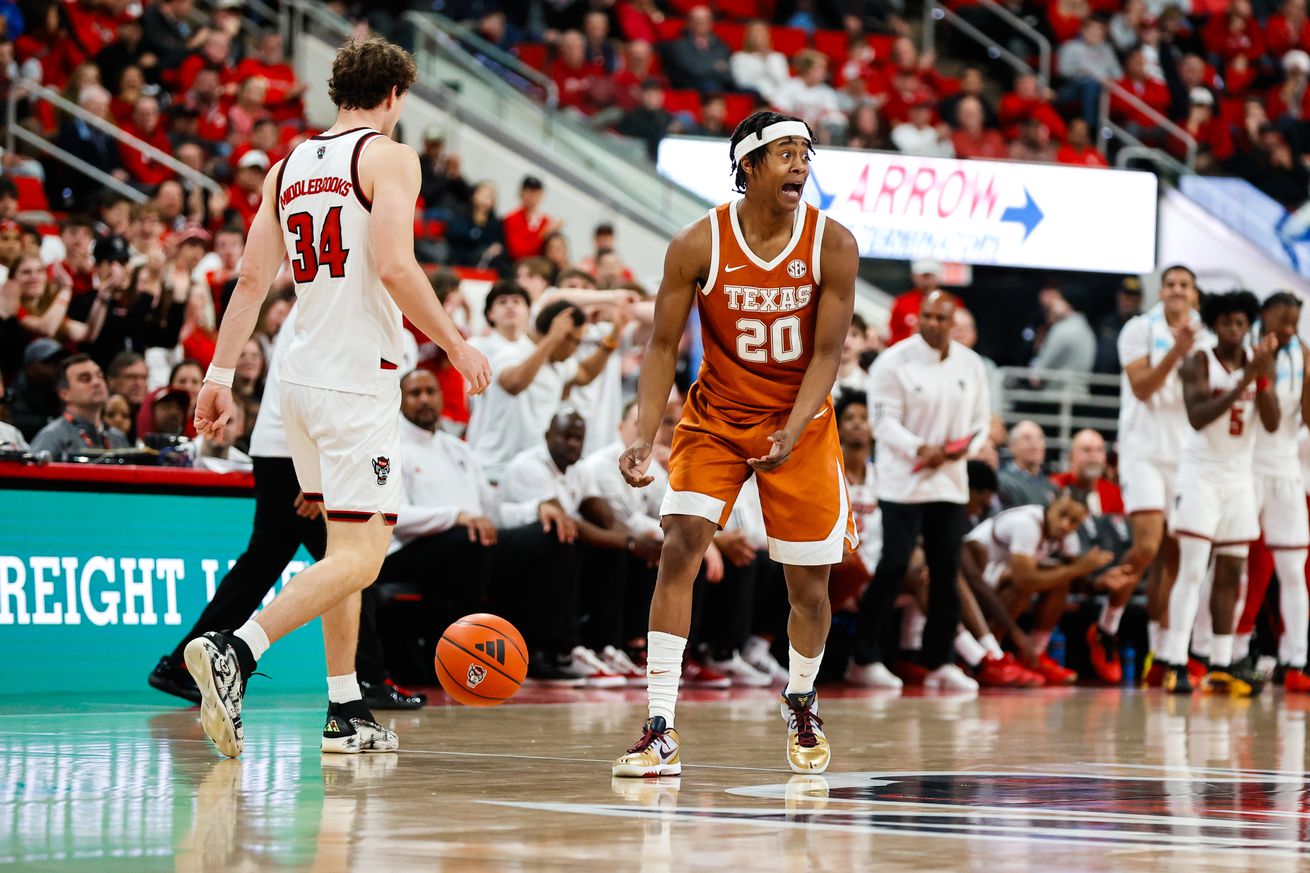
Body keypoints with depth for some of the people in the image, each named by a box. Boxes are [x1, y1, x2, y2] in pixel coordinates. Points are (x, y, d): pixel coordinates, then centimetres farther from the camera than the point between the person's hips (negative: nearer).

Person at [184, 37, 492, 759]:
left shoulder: (289, 166, 14)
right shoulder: (388, 156, -5)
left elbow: (252, 278, 10)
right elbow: (395, 267, -17)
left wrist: (220, 375, 11)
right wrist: (457, 346, -8)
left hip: (302, 373, 8)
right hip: (357, 376, -8)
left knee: (347, 546, 18)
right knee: (358, 557, -11)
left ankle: (346, 714, 17)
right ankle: (233, 652, -30)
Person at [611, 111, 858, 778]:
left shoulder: (832, 245, -14)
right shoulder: (697, 245, -15)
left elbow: (825, 355, -13)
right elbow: (663, 347, -9)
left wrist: (789, 435, -27)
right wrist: (643, 438, -21)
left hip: (801, 423, 1)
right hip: (714, 417, -1)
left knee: (809, 586, 5)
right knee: (679, 546, -20)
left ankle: (800, 703, 36)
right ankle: (660, 733, -19)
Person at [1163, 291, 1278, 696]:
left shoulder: (1258, 362, 5)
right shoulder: (1199, 363, -8)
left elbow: (1272, 423, -3)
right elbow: (1198, 417, -22)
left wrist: (1263, 376, -18)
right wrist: (1243, 382, -29)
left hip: (1240, 475, 5)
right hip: (1202, 471, -5)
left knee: (1230, 572, 5)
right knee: (1192, 570, -11)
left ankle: (1221, 667, 8)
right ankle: (1176, 666, -12)